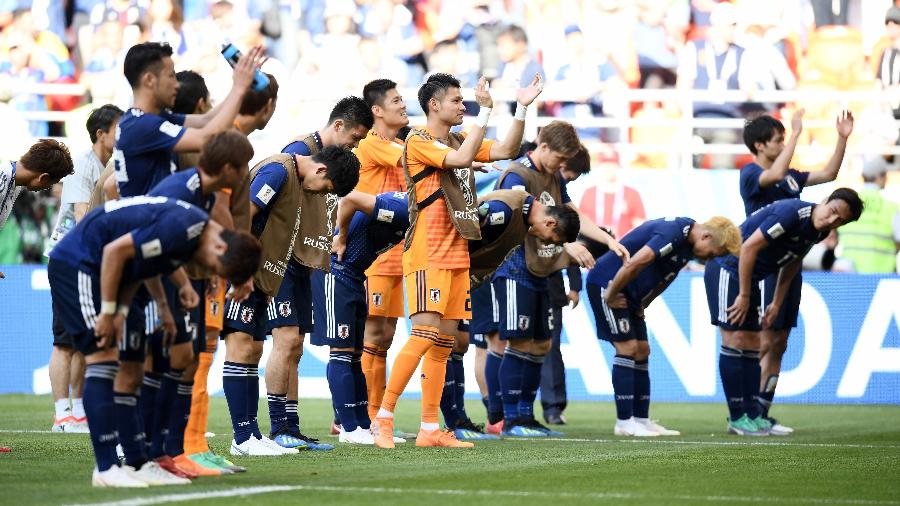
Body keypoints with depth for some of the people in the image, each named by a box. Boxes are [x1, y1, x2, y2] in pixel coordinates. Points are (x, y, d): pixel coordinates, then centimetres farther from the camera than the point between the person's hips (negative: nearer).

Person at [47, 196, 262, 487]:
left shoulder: (191, 234, 7)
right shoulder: (181, 227, -25)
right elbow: (115, 251, -25)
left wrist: (121, 312, -1)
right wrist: (108, 312, -18)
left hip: (96, 270, 10)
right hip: (74, 264, -10)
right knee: (104, 358, -16)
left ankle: (137, 464, 8)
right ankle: (105, 469, -18)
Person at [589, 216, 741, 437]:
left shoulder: (688, 244, 6)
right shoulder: (673, 234, -26)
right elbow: (633, 265, -33)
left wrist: (642, 304, 15)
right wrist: (610, 297, -23)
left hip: (629, 293, 10)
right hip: (607, 283, -10)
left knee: (642, 351, 8)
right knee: (628, 348, -12)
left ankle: (641, 420, 11)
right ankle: (624, 423, -10)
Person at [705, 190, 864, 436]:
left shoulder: (818, 232, 1)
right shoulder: (791, 213, -26)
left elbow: (792, 263, 17)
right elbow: (749, 247, -26)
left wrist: (776, 304, 15)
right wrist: (744, 296, -21)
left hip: (751, 277, 9)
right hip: (727, 268, -9)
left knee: (752, 344, 7)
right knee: (735, 339, -10)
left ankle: (752, 414, 10)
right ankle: (737, 418, -7)